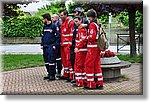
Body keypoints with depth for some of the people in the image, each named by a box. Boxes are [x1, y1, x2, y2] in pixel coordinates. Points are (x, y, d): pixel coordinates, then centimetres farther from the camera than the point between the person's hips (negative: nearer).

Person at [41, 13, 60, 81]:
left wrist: (55, 45, -14)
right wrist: (42, 44, 14)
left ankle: (52, 75, -2)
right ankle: (49, 73, 23)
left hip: (51, 46, -8)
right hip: (45, 46, 8)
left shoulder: (53, 26, -8)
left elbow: (58, 35, -11)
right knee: (46, 61, 12)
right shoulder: (44, 26, 15)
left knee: (51, 60, -9)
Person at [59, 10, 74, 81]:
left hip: (67, 45, -9)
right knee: (64, 60, 13)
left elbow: (72, 34, -15)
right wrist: (61, 43, 18)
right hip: (62, 44, 9)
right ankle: (66, 75, 22)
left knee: (69, 60, -8)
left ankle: (71, 76, -3)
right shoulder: (62, 23, 17)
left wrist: (70, 44, -18)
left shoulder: (70, 22, -10)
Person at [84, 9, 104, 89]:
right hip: (98, 47, 9)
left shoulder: (92, 25, -14)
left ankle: (91, 84, 3)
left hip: (92, 47, -9)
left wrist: (87, 37, -5)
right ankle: (99, 83, 17)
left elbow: (92, 37, -23)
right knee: (97, 64, 14)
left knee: (89, 65, 0)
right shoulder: (98, 24, 13)